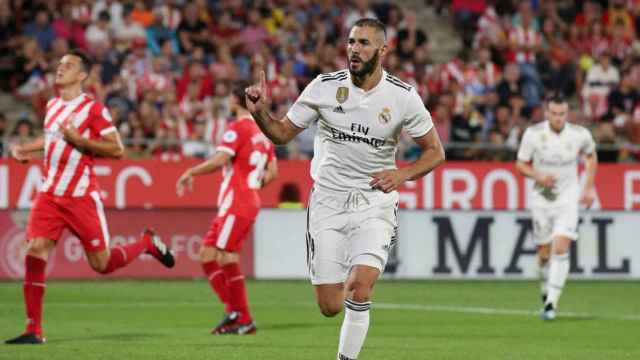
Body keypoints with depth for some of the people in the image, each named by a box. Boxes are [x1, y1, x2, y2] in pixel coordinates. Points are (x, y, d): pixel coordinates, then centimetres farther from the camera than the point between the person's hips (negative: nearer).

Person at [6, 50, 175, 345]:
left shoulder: (93, 109, -9)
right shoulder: (52, 106, 12)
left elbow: (116, 149, -11)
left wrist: (79, 140, -21)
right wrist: (25, 149, 17)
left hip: (81, 196, -5)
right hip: (50, 194, 5)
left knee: (101, 263, 0)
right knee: (35, 250, -12)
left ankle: (147, 243, 30)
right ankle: (34, 330, -9)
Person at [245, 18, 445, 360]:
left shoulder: (403, 97, -6)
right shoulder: (324, 87, -5)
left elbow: (435, 151, 5)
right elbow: (283, 133, 4)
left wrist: (403, 174, -13)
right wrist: (260, 112, -16)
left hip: (375, 201, -1)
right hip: (328, 200, 1)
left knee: (359, 287, -23)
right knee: (330, 307, -1)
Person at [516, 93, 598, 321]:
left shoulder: (580, 135, -9)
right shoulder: (533, 134, -11)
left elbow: (591, 156, 13)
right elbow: (521, 164, -1)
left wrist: (589, 188, 8)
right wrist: (539, 176, -20)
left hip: (568, 198, -1)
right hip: (541, 198, 1)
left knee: (561, 249, -17)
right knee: (544, 253, 7)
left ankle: (551, 302, -16)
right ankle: (546, 290, 36)